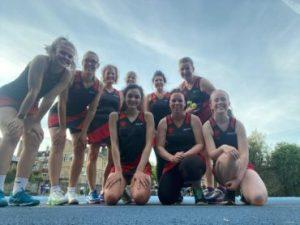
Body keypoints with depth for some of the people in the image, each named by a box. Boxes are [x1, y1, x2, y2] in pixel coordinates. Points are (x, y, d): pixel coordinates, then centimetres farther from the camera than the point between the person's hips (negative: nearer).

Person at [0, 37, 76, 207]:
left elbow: (50, 99, -15)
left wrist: (35, 122, -19)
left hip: (29, 105, 6)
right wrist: (20, 117, -30)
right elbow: (33, 91, -32)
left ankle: (18, 192, -4)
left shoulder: (67, 75, -11)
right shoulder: (41, 61, -25)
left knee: (34, 141, -7)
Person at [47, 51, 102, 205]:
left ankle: (71, 191, -1)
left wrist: (84, 132, -13)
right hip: (59, 113, -4)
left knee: (80, 150, -6)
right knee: (58, 141, -24)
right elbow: (62, 101, -22)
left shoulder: (99, 86, -9)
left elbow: (92, 110, -8)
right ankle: (54, 191, -29)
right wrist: (62, 128, -26)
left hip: (79, 116, 4)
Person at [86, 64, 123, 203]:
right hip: (97, 125, -3)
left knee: (113, 159, -3)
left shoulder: (119, 94, 18)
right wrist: (86, 126, -8)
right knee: (93, 156, -3)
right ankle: (92, 191, 3)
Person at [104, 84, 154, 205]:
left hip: (141, 164, 0)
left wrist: (139, 170, -15)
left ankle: (134, 186, 12)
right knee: (111, 198, -24)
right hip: (120, 164, 1)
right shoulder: (114, 116, 7)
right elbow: (114, 144, -2)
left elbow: (148, 144, -3)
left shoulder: (147, 116, 6)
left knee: (140, 198, -27)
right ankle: (123, 188, 14)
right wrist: (118, 170, -13)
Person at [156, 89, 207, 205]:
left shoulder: (194, 119, 0)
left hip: (193, 158, -2)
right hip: (172, 163, 2)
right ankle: (178, 185, 24)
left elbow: (200, 144, -5)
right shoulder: (163, 122, 4)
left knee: (188, 162, -41)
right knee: (166, 199, -15)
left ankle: (198, 192, -7)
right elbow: (160, 147, -2)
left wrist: (185, 155, -22)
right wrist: (172, 158, -21)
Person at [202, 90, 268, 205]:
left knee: (259, 198, -26)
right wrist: (223, 148, -39)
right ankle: (230, 191, -8)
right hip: (221, 171, -1)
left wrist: (238, 179, -24)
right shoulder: (207, 126, -6)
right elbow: (212, 154, -16)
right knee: (228, 155, -37)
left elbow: (244, 154, -12)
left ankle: (244, 192, 13)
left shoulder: (237, 124, -3)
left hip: (242, 167, 1)